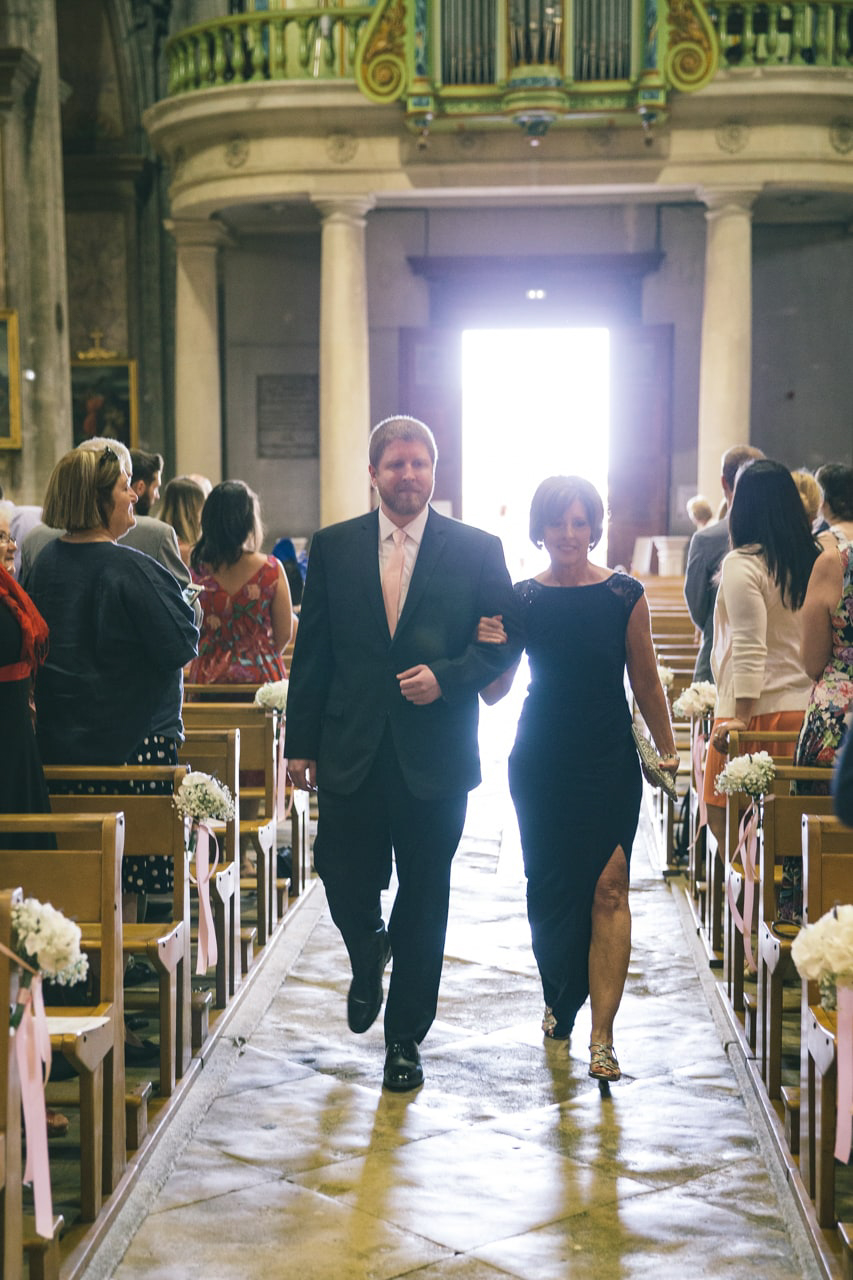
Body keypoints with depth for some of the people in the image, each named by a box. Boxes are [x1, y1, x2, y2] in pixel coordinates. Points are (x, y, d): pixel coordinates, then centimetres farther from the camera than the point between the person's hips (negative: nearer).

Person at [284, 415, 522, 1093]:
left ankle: (405, 1037, 23)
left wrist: (447, 677, -14)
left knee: (424, 902, 6)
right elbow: (312, 650, 6)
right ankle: (369, 958, 37)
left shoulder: (476, 549, 1)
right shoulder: (333, 547, 5)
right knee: (344, 883, 0)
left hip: (435, 756, -1)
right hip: (351, 751, 1)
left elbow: (506, 640, 2)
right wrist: (302, 743, 4)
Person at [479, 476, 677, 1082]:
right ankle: (560, 1002, 35)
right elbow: (495, 692, 4)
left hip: (611, 764, -2)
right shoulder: (521, 599, 0)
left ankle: (602, 1035, -6)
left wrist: (668, 750, 8)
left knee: (609, 889, -9)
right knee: (549, 890, 10)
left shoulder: (625, 595, -3)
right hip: (541, 767, 2)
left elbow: (646, 682, 5)